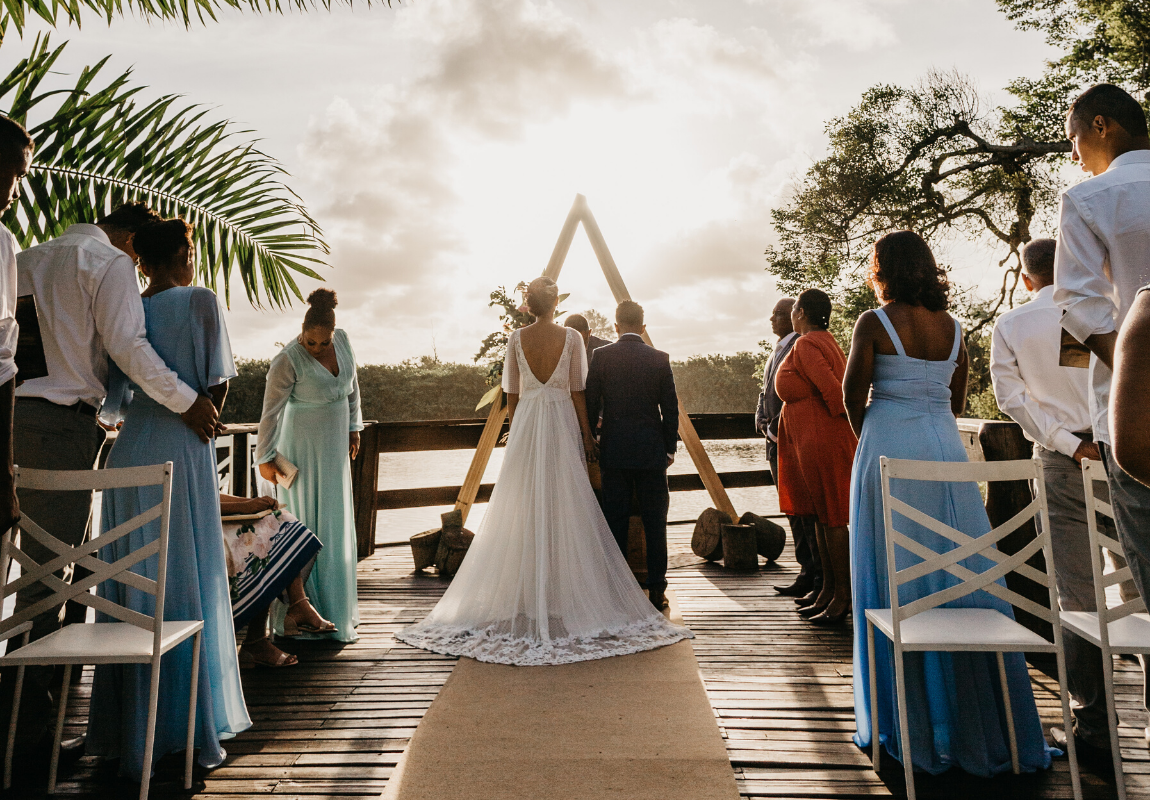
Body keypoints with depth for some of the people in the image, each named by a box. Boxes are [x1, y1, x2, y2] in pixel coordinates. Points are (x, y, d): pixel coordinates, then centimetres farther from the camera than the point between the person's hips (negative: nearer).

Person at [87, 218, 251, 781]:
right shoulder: (199, 301, -3)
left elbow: (111, 402, 5)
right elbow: (218, 385, -6)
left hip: (127, 455, 5)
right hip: (182, 457, -5)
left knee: (128, 589, 11)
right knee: (188, 586, 2)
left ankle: (129, 732, 21)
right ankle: (191, 730, 10)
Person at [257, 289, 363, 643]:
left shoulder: (343, 339, -2)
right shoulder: (288, 361, -20)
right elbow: (271, 411, -15)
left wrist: (353, 427, 13)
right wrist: (266, 458, -11)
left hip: (335, 445, 7)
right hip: (304, 446, -6)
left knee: (335, 521, 13)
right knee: (305, 521, -4)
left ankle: (332, 601, 27)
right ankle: (299, 608, 4)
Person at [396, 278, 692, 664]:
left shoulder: (516, 338, 1)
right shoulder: (571, 337, -4)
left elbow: (512, 393, 4)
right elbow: (577, 392, -4)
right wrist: (587, 434, 3)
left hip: (525, 424, 2)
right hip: (562, 424, -2)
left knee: (525, 510, 7)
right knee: (564, 509, 3)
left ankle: (526, 594, 15)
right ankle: (565, 591, 8)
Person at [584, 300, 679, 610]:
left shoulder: (601, 356, -3)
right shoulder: (660, 359, -1)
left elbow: (589, 405, -1)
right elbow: (670, 409, 1)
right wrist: (670, 447, 12)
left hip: (613, 451, 0)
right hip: (652, 451, 0)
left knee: (615, 523, 7)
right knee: (654, 523, 7)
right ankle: (656, 590, 11)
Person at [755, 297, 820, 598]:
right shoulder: (778, 349, 20)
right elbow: (767, 392, 22)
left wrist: (780, 426, -18)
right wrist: (763, 420, 6)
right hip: (777, 441, 9)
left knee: (808, 509, -5)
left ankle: (823, 577, 5)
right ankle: (808, 573, 21)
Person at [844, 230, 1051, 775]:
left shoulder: (874, 324, -9)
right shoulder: (953, 328, 8)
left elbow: (854, 394, -6)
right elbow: (956, 399, 13)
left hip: (889, 452, -5)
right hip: (946, 451, 5)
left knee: (897, 586, 3)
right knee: (961, 575, 12)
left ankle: (914, 725, 13)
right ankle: (979, 724, 23)